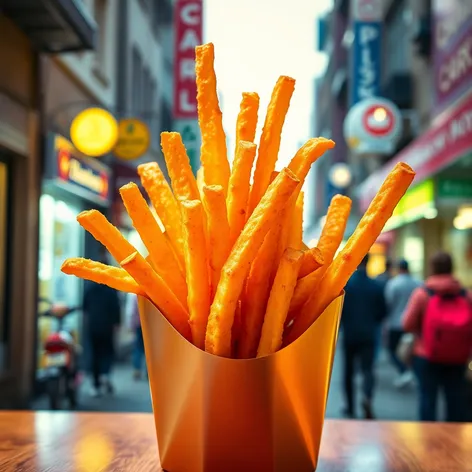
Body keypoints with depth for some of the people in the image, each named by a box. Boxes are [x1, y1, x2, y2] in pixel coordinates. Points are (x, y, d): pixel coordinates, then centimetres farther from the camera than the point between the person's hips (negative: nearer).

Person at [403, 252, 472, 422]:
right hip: (457, 359, 2)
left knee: (427, 397, 5)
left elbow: (408, 325, -11)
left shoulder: (422, 293, -9)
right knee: (456, 401, 10)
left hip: (426, 356, -2)